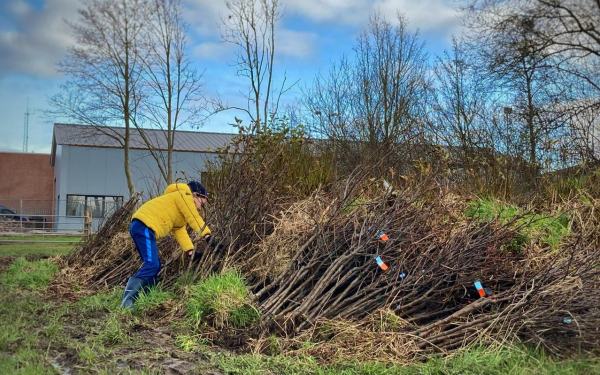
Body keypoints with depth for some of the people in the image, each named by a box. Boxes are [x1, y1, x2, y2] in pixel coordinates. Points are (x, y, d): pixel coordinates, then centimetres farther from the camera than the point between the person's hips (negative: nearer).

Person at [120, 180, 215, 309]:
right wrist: (208, 237, -12)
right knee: (152, 265, -17)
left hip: (139, 226, 11)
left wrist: (191, 252, 11)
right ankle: (127, 301, -22)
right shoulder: (184, 195, 1)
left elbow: (180, 232, 22)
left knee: (153, 265, 15)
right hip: (144, 227, -11)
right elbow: (194, 219, -9)